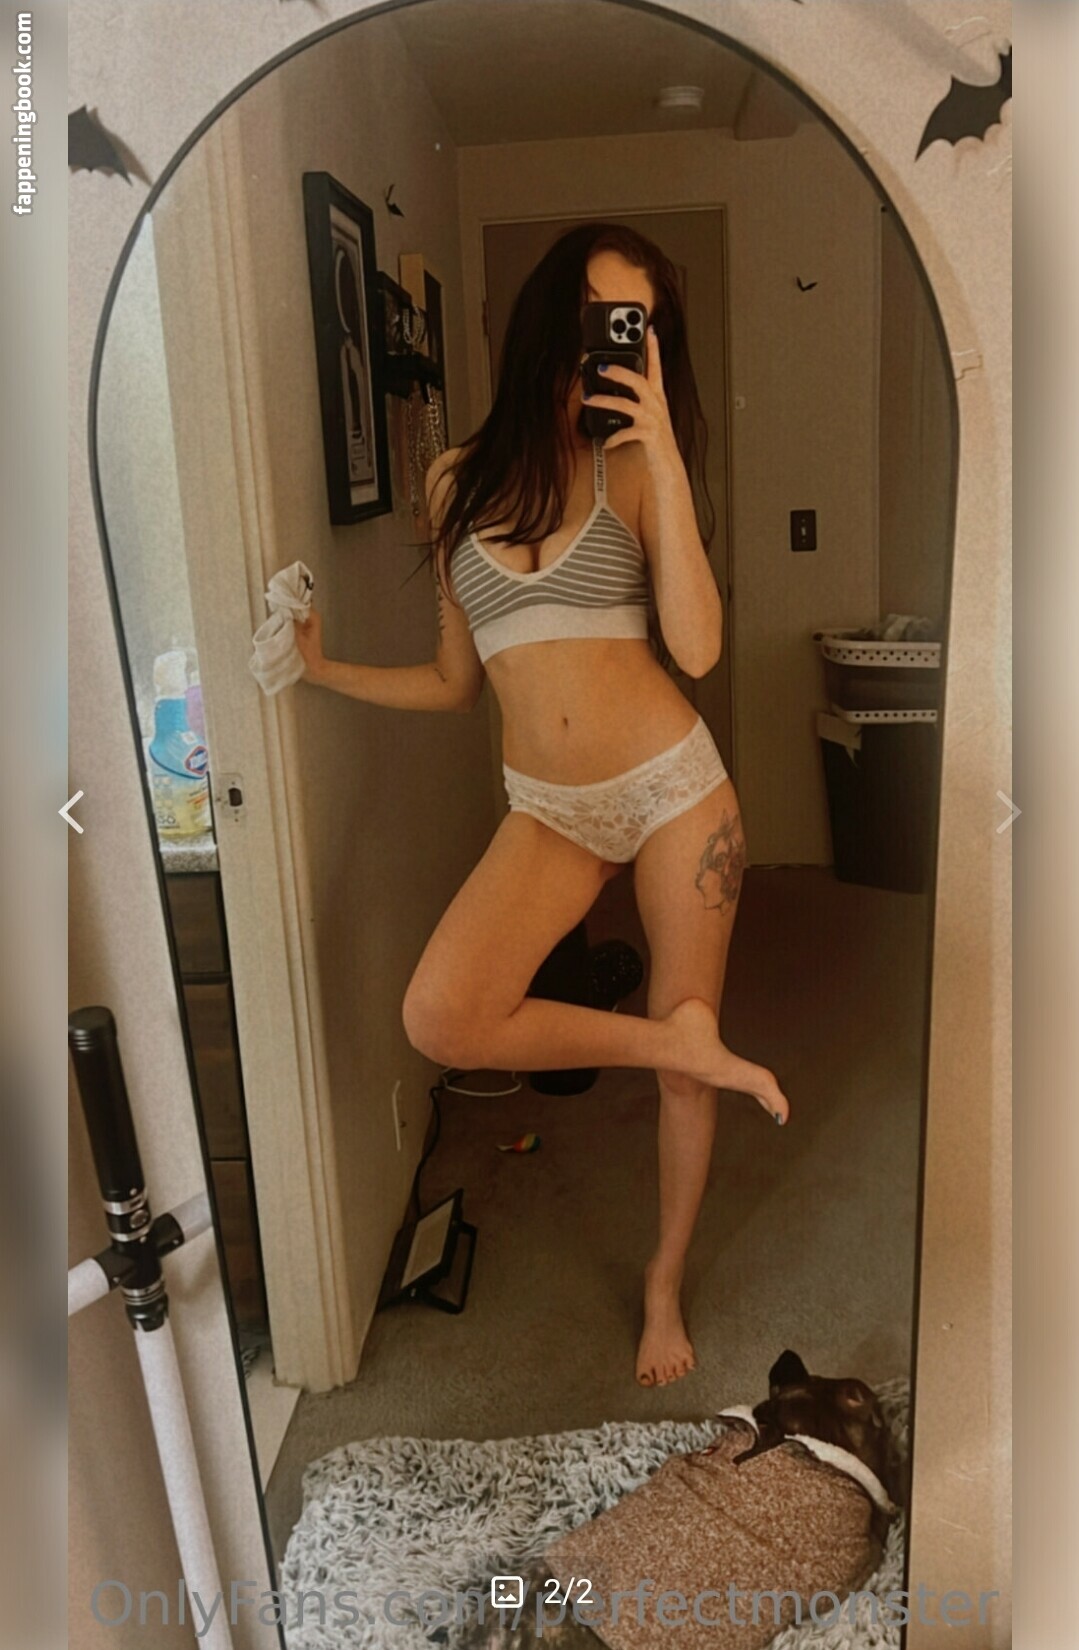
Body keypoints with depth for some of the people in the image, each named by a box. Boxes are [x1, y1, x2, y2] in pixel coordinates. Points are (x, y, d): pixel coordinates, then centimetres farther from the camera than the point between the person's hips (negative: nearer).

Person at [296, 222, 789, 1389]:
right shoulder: (458, 481, 6)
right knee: (439, 1018, -23)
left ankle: (665, 1283, 33)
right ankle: (684, 1037, -2)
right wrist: (324, 670, 1)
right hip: (548, 809, 2)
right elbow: (455, 681, 12)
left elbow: (696, 647, -18)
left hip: (674, 785, -1)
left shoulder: (634, 470, 0)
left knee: (683, 1070, 7)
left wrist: (664, 452, -18)